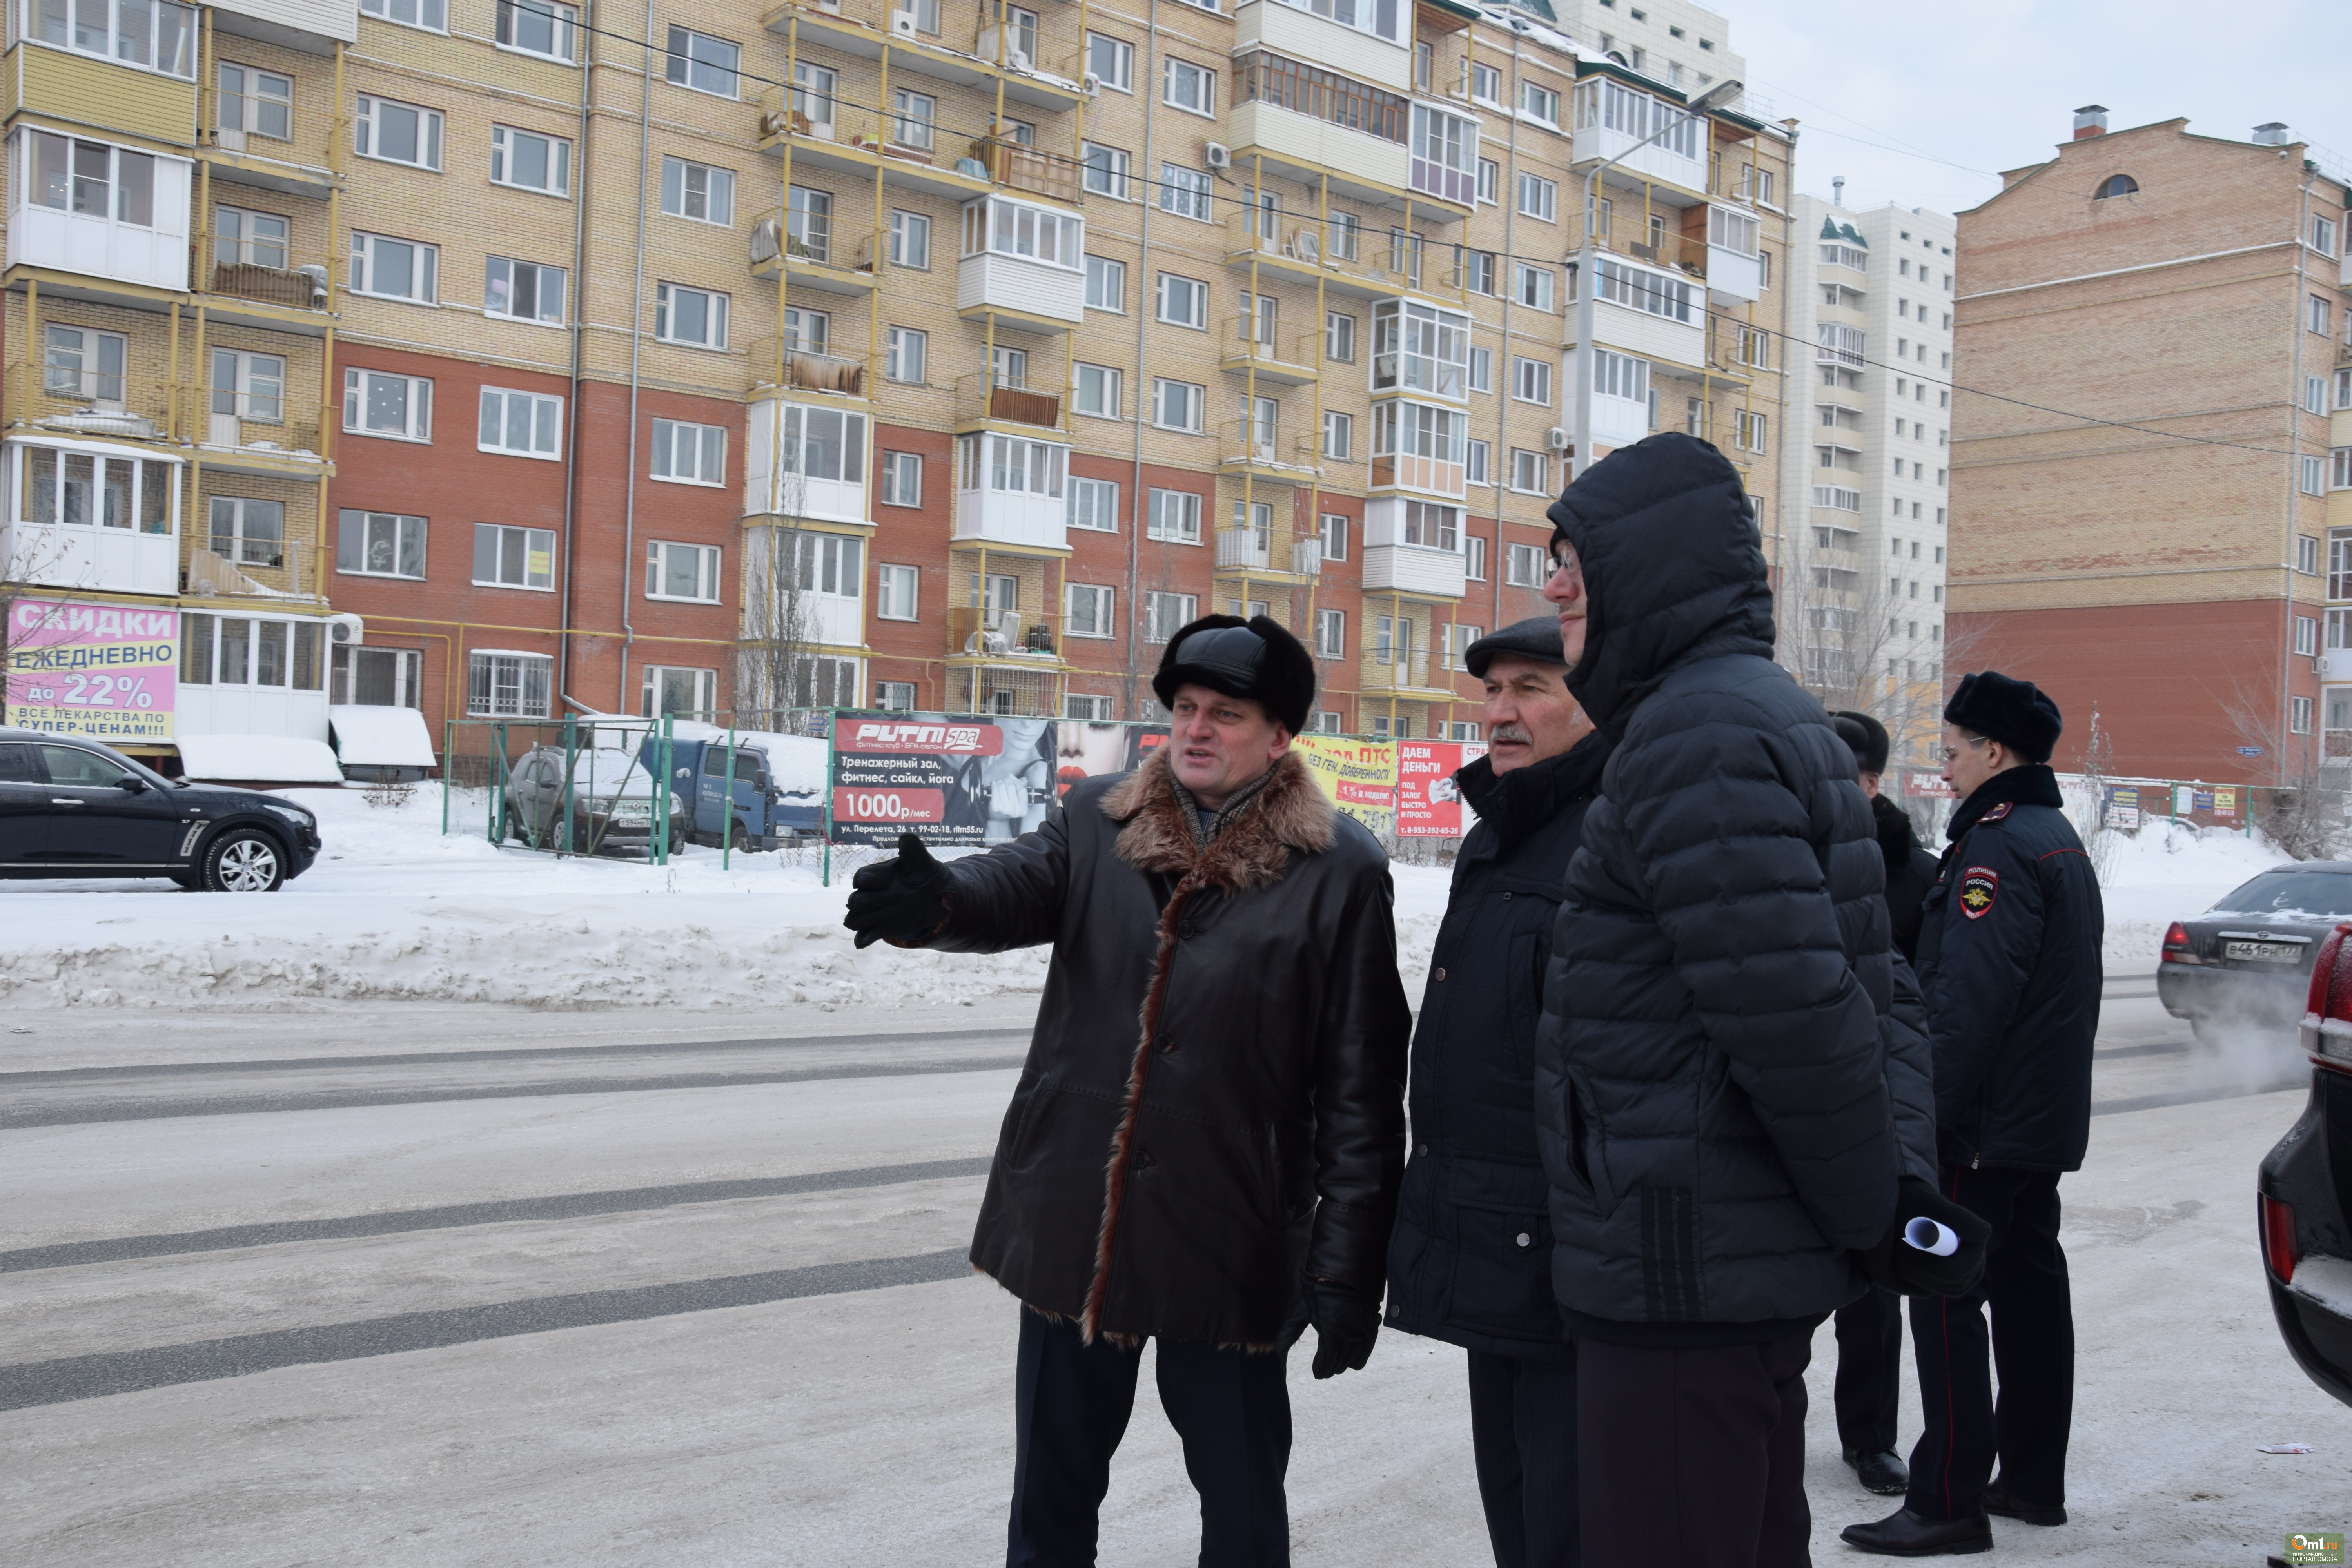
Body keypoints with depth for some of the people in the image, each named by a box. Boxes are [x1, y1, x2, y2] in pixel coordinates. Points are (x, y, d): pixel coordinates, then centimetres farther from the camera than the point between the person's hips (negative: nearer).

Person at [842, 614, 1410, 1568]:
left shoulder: (1339, 871, -5)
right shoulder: (1098, 822, 7)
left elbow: (1362, 1088, -6)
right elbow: (1017, 887, -11)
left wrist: (1349, 1268, -9)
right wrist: (935, 902, -35)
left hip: (1227, 1244, -3)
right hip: (1072, 1228, 4)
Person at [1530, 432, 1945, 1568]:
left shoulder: (1696, 732, -18)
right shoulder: (1766, 711, 16)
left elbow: (1795, 1016, -24)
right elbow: (1864, 985, 18)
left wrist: (1874, 1209, -11)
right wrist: (1904, 1167, 13)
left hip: (1685, 1274, -10)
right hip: (1756, 1263, 10)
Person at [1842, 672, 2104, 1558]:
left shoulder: (1997, 847, -17)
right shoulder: (2059, 839, 17)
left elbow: (1970, 1001, -24)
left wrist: (1928, 1114, -22)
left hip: (1986, 1122, -11)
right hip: (2048, 1120, 11)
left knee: (1947, 1300, -7)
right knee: (2029, 1288, 14)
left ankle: (1948, 1502, -4)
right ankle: (2034, 1482, 23)